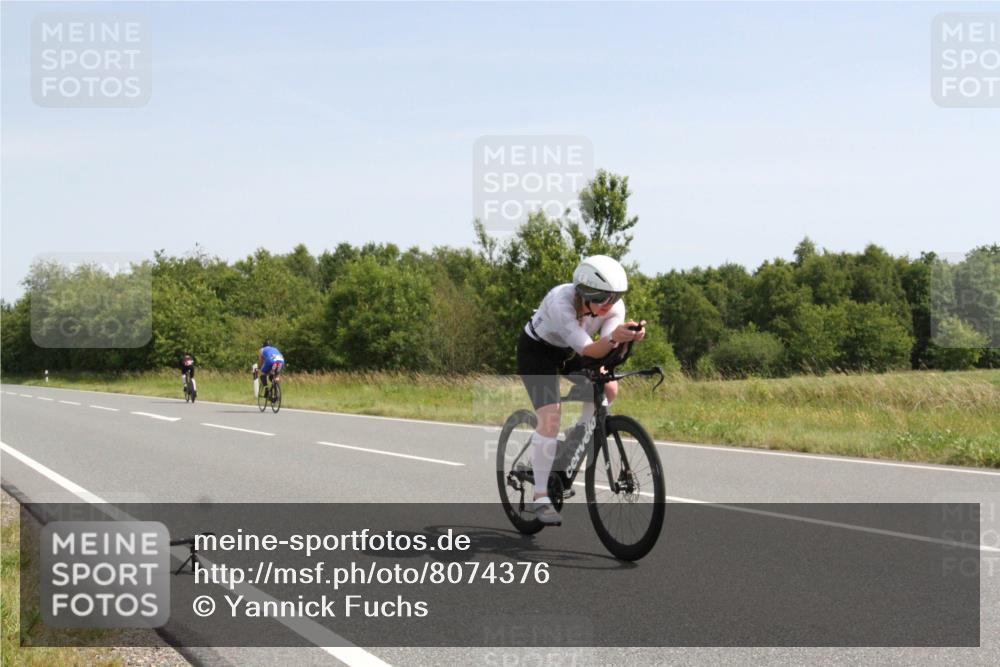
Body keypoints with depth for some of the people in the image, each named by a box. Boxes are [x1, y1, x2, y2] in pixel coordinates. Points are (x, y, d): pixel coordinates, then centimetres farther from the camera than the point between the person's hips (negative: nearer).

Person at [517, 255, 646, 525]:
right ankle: (541, 498, -16)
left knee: (609, 387, -18)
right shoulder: (561, 303, -38)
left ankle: (579, 432, 10)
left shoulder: (614, 307, -22)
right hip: (536, 350, -6)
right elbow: (588, 350, -43)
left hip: (568, 351, 6)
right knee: (550, 416, -21)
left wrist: (627, 338, -54)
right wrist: (613, 338, -63)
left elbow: (606, 348, -33)